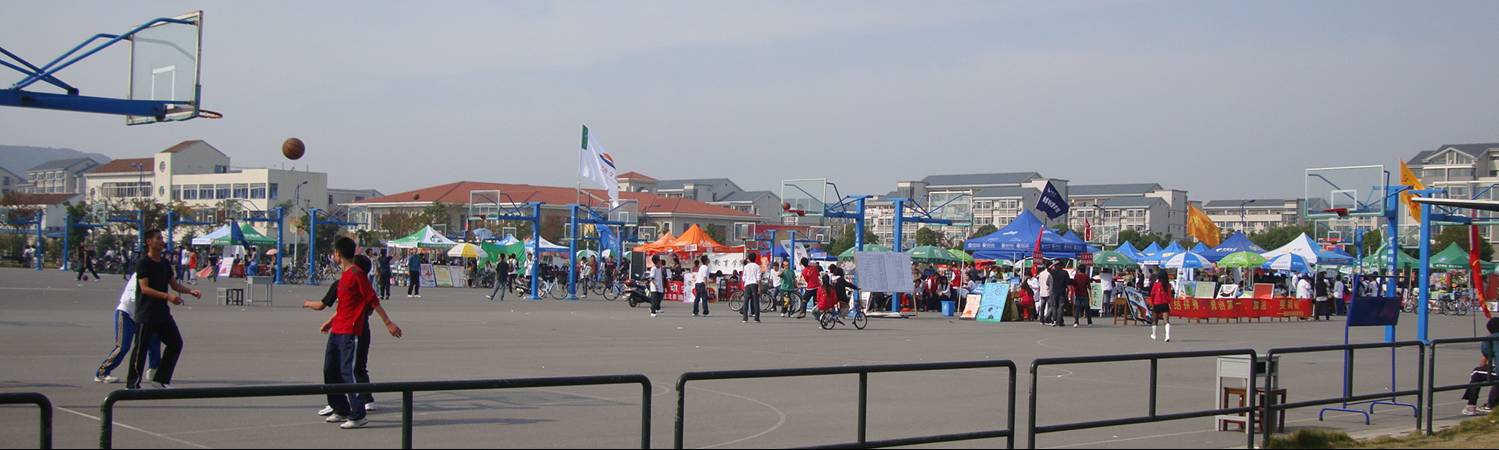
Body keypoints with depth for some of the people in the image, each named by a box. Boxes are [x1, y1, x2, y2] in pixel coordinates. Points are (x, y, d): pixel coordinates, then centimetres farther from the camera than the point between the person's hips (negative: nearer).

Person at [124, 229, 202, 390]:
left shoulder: (165, 263, 12)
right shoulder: (143, 263, -11)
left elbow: (174, 284, 16)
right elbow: (144, 288, -19)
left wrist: (190, 291, -1)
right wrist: (168, 296, -29)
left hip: (163, 312, 7)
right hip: (146, 314, -7)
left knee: (176, 343, 6)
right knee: (141, 348, -3)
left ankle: (161, 378, 16)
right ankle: (132, 384, 8)